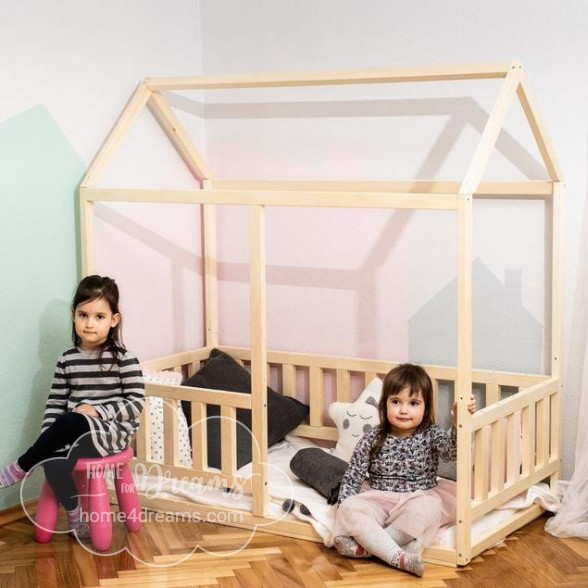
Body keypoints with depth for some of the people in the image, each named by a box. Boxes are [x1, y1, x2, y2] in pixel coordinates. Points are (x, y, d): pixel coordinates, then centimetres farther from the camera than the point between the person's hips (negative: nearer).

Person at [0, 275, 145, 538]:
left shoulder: (123, 359, -6)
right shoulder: (67, 360, 6)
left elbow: (136, 403, -8)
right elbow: (55, 404, 6)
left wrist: (98, 411, -18)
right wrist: (45, 440, -8)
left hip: (112, 430, -4)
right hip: (72, 432, 4)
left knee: (70, 423, -33)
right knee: (53, 458, -28)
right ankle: (75, 515, -8)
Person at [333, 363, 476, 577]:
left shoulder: (431, 435, -2)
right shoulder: (372, 439, 1)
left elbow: (452, 450, -23)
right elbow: (352, 477, 5)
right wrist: (346, 508, -9)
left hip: (419, 499, -1)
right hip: (379, 501, 1)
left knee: (427, 508, -35)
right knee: (349, 508, -27)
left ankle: (366, 546, -28)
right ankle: (398, 557, -39)